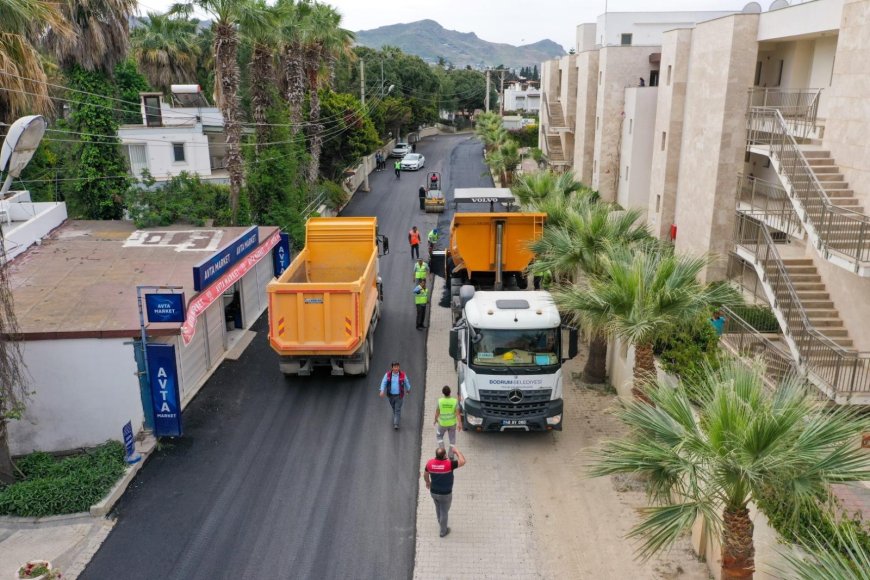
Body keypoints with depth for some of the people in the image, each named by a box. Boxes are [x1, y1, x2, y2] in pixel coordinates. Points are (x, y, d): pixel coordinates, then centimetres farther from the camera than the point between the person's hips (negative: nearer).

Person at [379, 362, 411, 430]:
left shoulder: (403, 375, -14)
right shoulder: (388, 374, -12)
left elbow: (406, 382, 3)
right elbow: (383, 383, -14)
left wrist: (408, 389, 19)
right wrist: (382, 391, -30)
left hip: (399, 396, -3)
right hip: (390, 395, 3)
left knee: (397, 410, -7)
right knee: (394, 408, 24)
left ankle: (396, 425, -7)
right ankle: (398, 416, 52)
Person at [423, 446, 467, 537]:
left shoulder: (430, 463, -19)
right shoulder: (449, 464, -32)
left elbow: (425, 475, -1)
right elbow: (463, 461, -22)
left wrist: (427, 482, 20)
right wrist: (457, 451, -7)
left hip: (433, 492, 4)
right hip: (445, 494, -4)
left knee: (438, 507, 32)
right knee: (444, 512, 20)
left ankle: (440, 522, 59)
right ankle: (443, 531, 40)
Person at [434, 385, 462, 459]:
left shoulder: (440, 401, -20)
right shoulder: (455, 401, -20)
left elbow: (437, 412, -8)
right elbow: (457, 413, -16)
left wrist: (436, 419, 10)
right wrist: (459, 423, -6)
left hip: (442, 423, -1)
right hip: (452, 423, 1)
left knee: (439, 436, 24)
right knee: (452, 439, 19)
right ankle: (451, 455, 25)